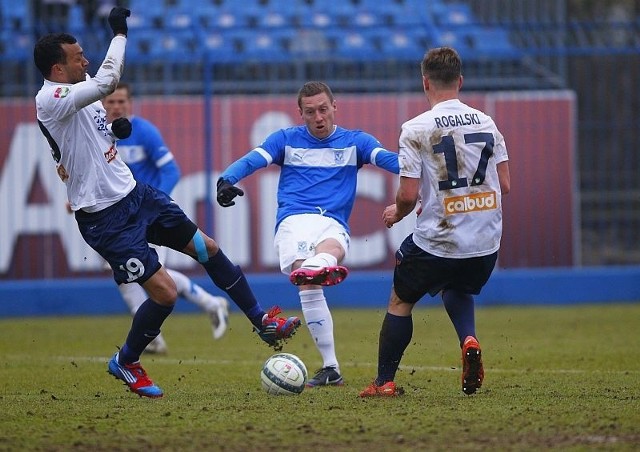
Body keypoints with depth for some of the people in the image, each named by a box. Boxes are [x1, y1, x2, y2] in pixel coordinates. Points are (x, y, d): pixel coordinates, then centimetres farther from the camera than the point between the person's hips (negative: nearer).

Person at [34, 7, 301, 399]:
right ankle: (125, 363, 15)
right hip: (105, 216, -10)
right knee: (165, 292, -10)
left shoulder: (80, 93, 6)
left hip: (135, 193, 10)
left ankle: (263, 322, 27)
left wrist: (117, 129, 3)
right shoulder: (50, 100, -23)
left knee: (207, 248, 12)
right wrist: (120, 33, -25)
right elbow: (107, 81, -37)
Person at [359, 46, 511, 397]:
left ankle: (385, 382, 18)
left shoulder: (416, 129, -10)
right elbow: (504, 186, 5)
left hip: (436, 243, -4)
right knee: (457, 290, 31)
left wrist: (396, 214, 9)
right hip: (486, 243, 4)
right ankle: (468, 340, 2)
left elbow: (409, 195, -13)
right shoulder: (486, 123, 4)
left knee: (400, 302, 18)